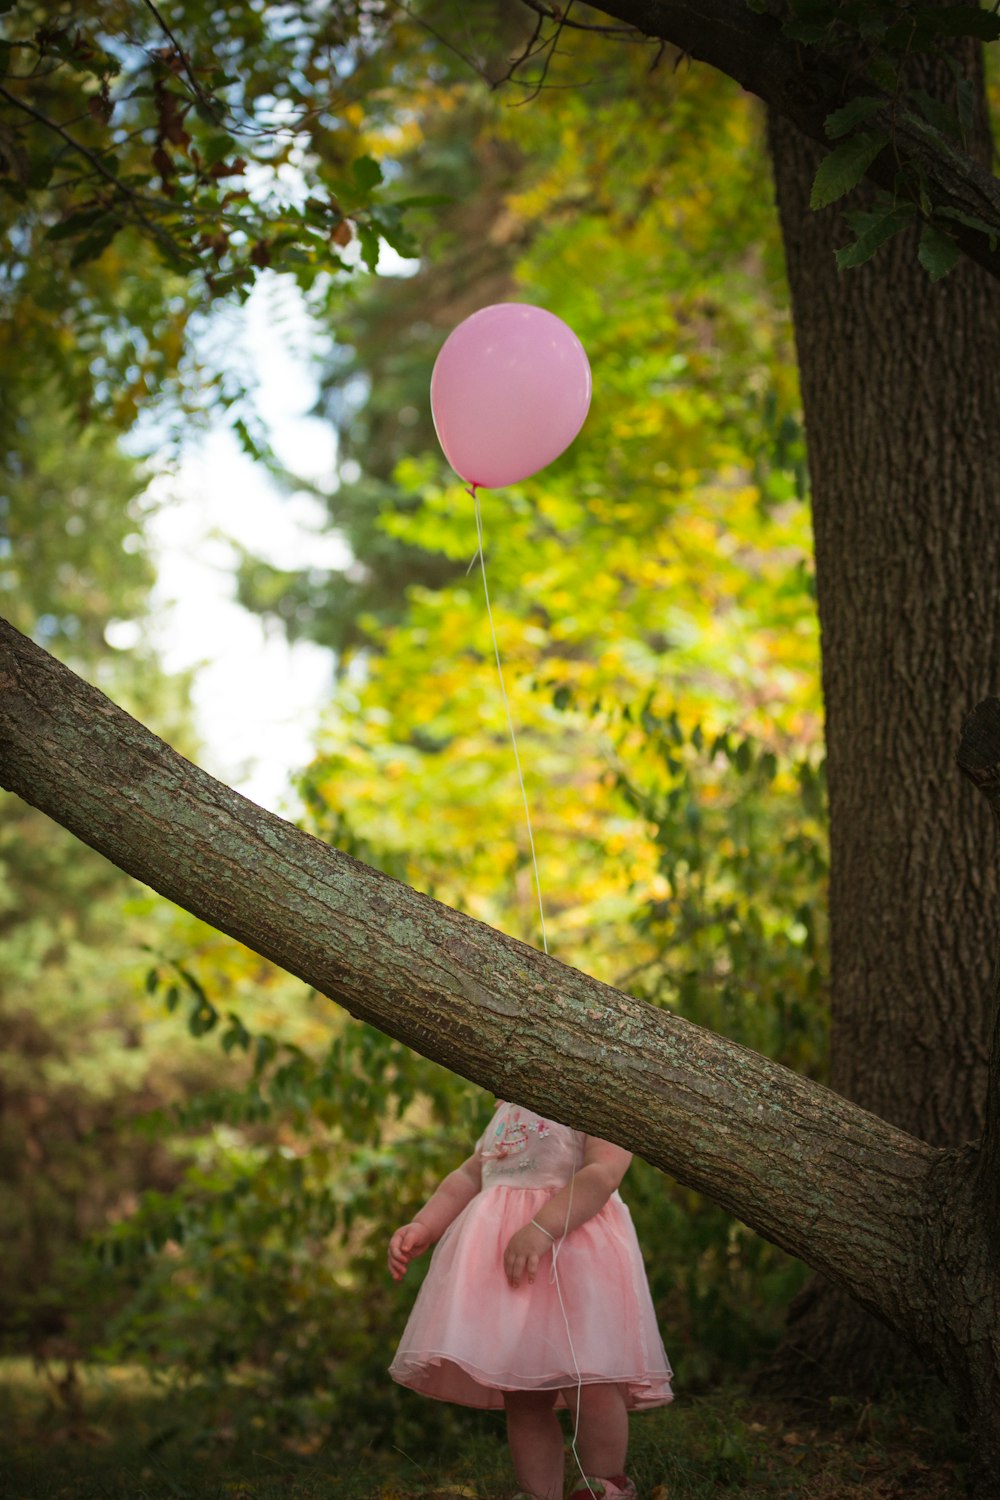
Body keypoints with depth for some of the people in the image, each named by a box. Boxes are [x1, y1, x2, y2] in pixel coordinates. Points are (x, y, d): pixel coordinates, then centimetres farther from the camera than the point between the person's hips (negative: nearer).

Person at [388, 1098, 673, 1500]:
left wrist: (542, 1227, -29)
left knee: (587, 1385, -12)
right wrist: (422, 1228, 11)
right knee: (521, 1397, 6)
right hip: (497, 1253, 7)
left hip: (574, 1246, -7)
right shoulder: (511, 1106, 25)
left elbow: (603, 1173, -18)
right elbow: (470, 1176, 26)